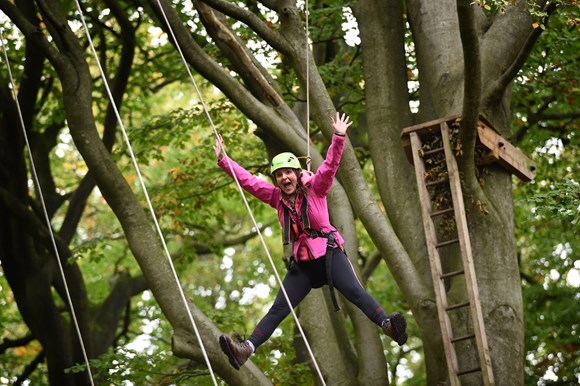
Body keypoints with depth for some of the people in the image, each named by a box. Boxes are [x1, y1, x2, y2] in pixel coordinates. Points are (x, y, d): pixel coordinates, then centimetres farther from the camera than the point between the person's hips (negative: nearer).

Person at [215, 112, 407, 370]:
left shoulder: (314, 189, -1)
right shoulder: (276, 198, 8)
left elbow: (330, 165, -15)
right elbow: (247, 180, 6)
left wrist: (338, 137, -29)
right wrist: (223, 160, -3)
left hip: (328, 252, -4)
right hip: (302, 261, 4)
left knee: (354, 291, -25)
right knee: (278, 309, -1)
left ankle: (388, 325, -40)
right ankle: (246, 349, -10)